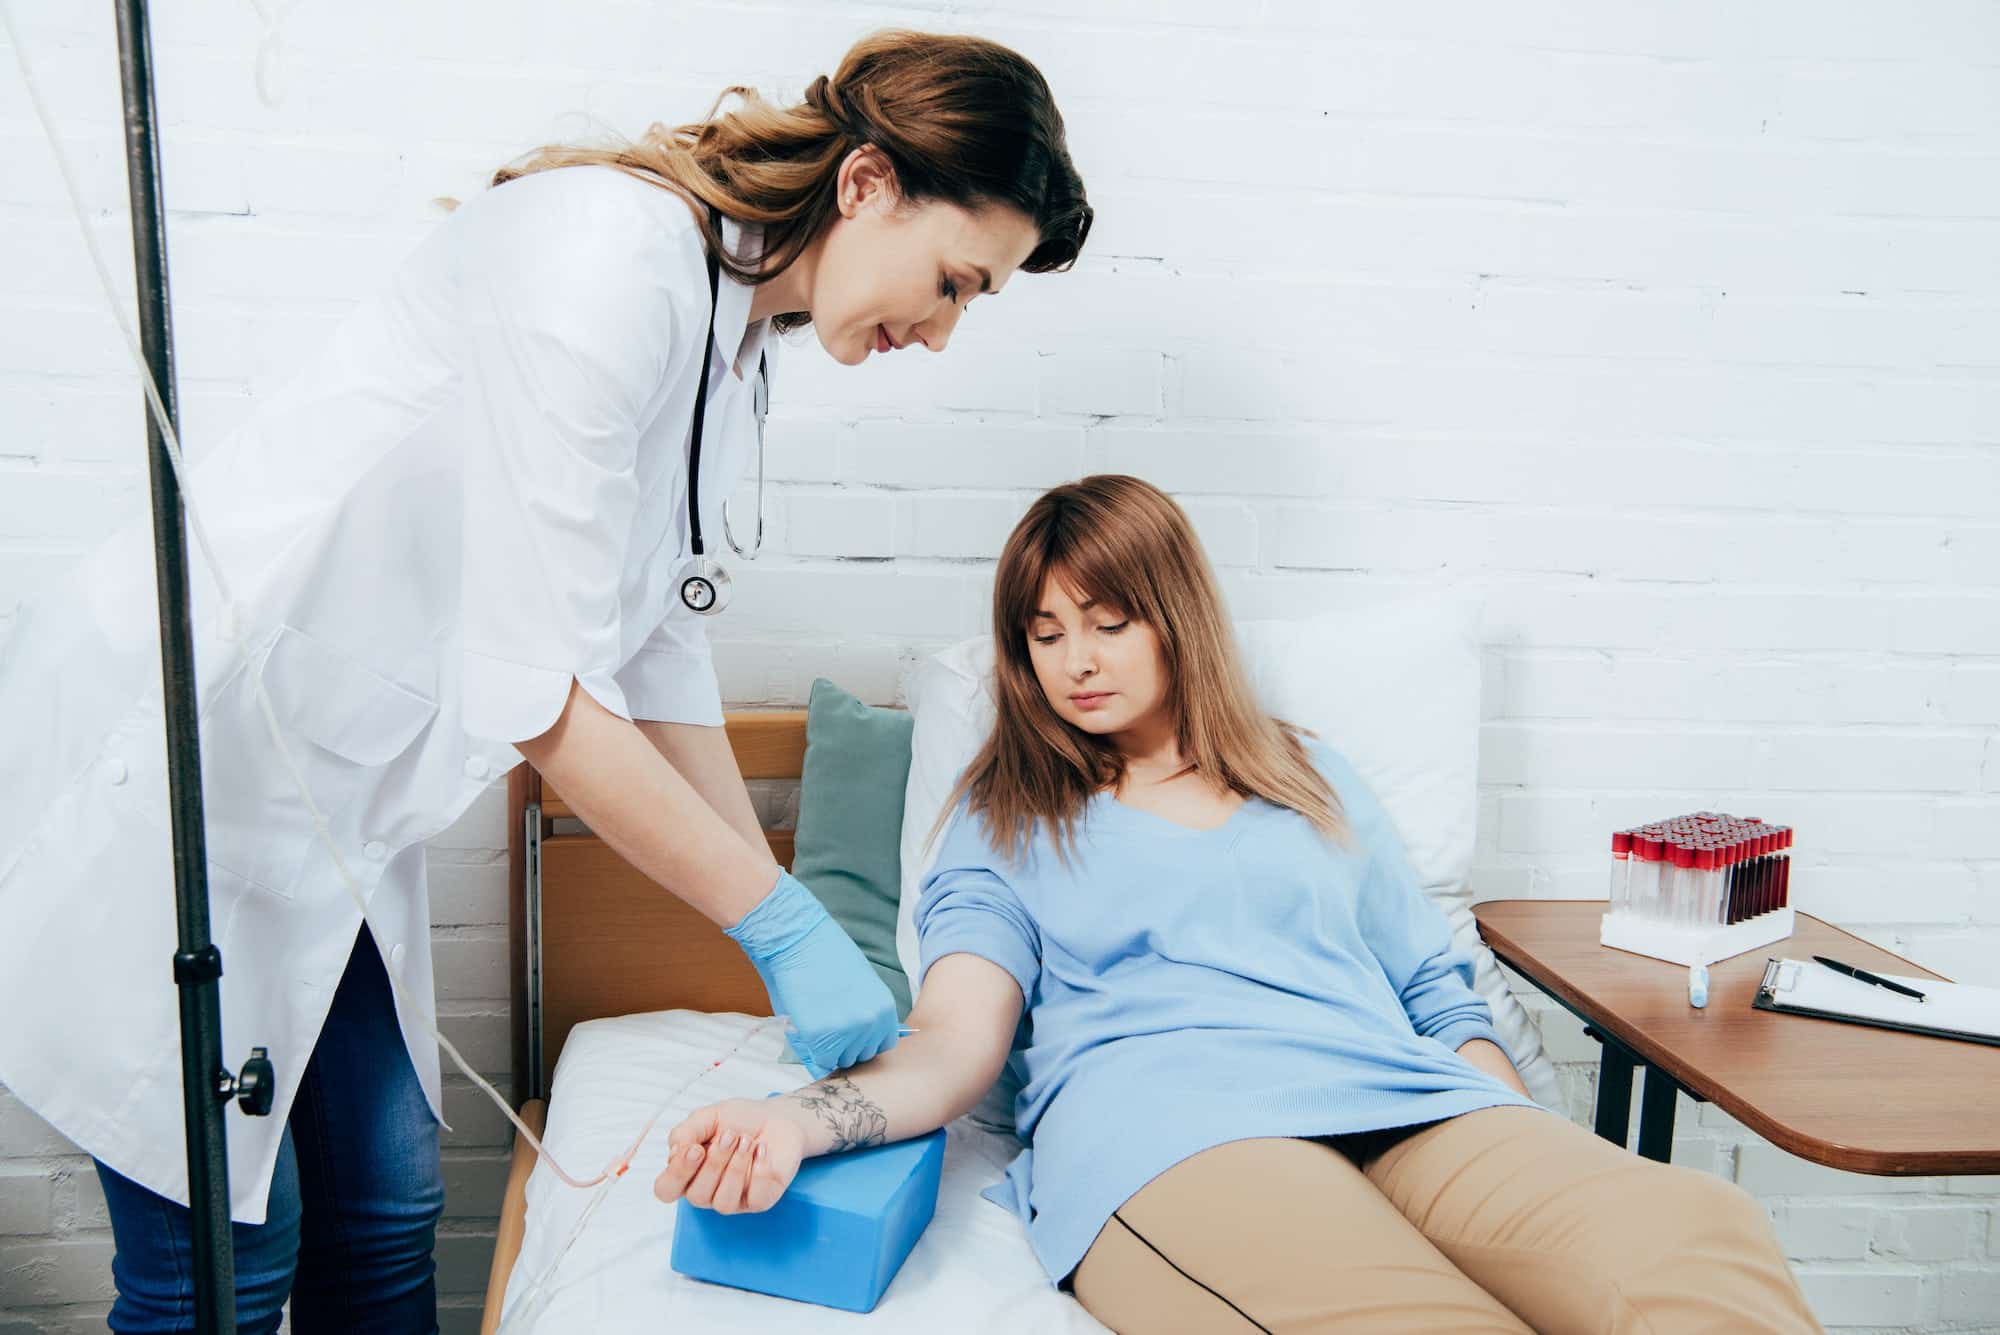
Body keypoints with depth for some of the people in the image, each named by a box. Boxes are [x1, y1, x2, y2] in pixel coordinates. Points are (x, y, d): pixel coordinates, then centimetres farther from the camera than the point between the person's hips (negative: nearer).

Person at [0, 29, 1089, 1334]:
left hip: (330, 796, 9)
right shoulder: (611, 254, -24)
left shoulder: (733, 340, 5)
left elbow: (659, 652, 9)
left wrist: (802, 946, 8)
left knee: (387, 1215, 13)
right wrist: (784, 921, -19)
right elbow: (532, 686, -27)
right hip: (161, 750, -8)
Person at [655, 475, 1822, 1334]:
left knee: (1707, 1236, -30)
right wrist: (798, 1122, -16)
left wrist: (1555, 1178, 6)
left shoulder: (1316, 781, 30)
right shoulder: (1004, 822, 22)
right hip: (1167, 1132, -3)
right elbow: (956, 1042, 6)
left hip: (1414, 1106, 4)